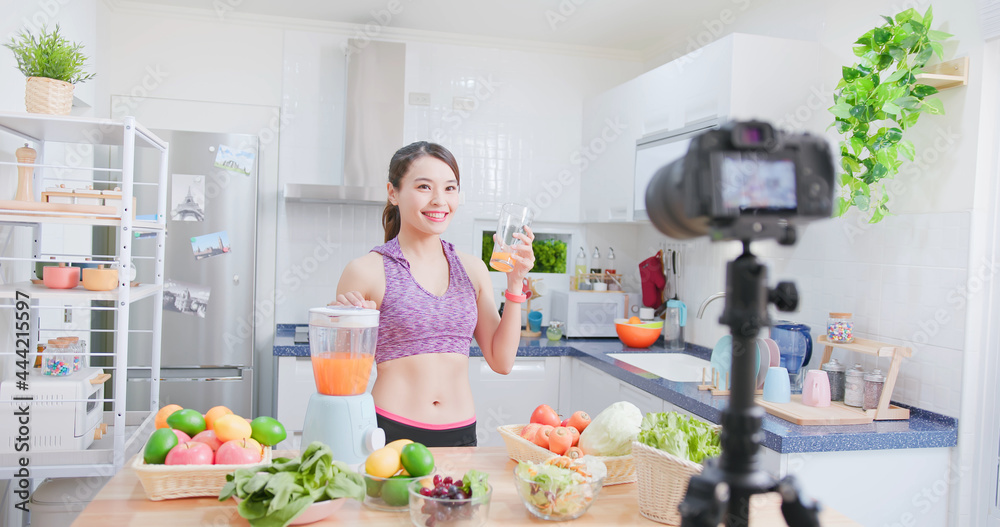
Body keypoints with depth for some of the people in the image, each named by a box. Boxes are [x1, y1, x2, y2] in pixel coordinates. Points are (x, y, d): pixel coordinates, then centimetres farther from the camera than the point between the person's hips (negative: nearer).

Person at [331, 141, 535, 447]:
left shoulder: (472, 269, 7)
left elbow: (501, 361, 5)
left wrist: (515, 283, -1)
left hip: (461, 433, 4)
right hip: (391, 430, -3)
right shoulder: (367, 271, -6)